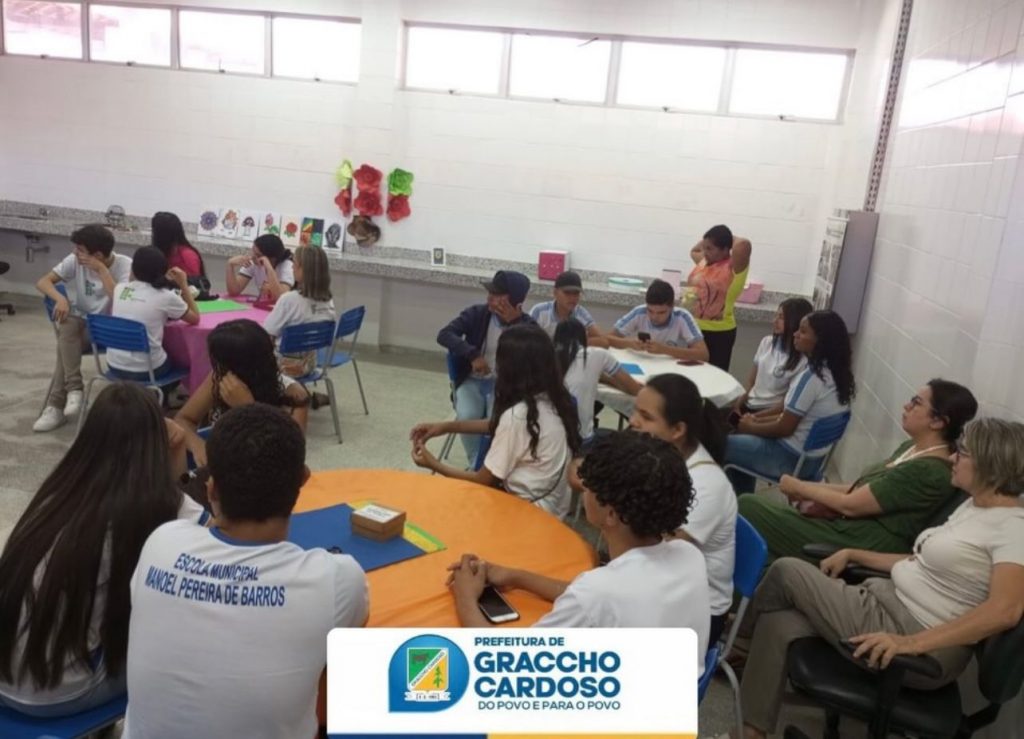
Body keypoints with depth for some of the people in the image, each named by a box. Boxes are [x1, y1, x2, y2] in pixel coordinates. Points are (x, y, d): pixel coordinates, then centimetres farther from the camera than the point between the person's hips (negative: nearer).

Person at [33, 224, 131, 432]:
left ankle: (56, 406, -18)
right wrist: (60, 298, -24)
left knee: (66, 342, -28)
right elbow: (42, 282, -5)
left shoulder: (125, 265, -15)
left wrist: (102, 270, -26)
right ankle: (74, 389, -26)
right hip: (78, 320, 3)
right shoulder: (74, 261, -4)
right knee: (67, 328, -32)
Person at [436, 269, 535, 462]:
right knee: (467, 417, -28)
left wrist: (514, 323, -24)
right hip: (472, 381, 1)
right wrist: (473, 355, -25)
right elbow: (444, 334, -12)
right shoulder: (477, 313, -3)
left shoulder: (527, 325, -5)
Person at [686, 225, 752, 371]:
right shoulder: (703, 261, 6)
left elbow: (744, 244, -33)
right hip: (694, 327, 7)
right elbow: (693, 251, 29)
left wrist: (730, 238, -12)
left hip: (718, 332, -7)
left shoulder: (733, 268, -16)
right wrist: (706, 240, 11)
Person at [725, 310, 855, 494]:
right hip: (811, 456, 9)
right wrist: (759, 420, 7)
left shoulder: (812, 377, -26)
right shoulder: (835, 373, 2)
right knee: (740, 441, 24)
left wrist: (751, 427, -3)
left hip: (792, 459, -9)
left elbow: (784, 428, -20)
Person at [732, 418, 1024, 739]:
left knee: (787, 571, -8)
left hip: (908, 634, -9)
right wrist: (853, 554, 15)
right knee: (778, 623, -9)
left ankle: (742, 638, 23)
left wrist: (910, 643, -34)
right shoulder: (973, 506, 12)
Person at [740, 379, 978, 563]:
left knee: (748, 507, -12)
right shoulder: (912, 447, 9)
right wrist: (811, 489, 1)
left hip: (861, 547, -9)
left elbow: (851, 504, -19)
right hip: (850, 525, 10)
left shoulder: (928, 471, -22)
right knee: (753, 503, 3)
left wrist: (800, 487, -5)